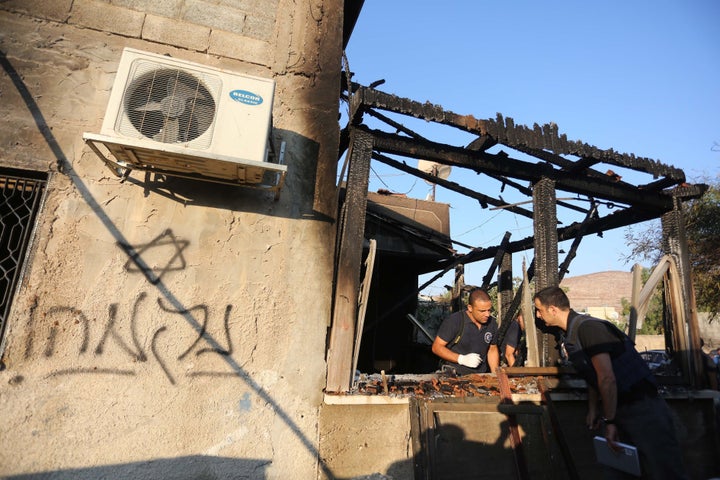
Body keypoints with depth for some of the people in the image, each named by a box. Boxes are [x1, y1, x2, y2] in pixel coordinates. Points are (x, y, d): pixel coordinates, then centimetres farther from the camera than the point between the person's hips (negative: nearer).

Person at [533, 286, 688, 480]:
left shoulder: (588, 327, -21)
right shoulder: (573, 334, 10)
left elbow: (607, 379, -24)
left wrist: (609, 421, -19)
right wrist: (593, 409, 18)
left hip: (643, 410, -10)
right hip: (621, 412, 10)